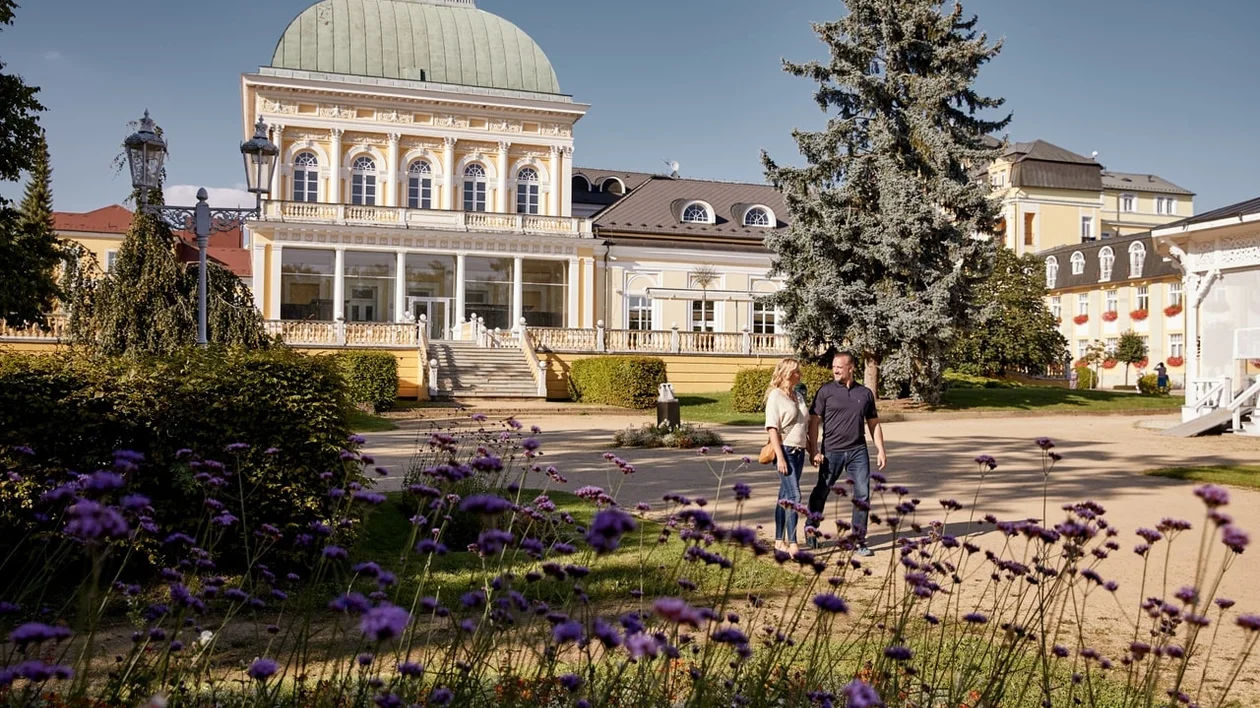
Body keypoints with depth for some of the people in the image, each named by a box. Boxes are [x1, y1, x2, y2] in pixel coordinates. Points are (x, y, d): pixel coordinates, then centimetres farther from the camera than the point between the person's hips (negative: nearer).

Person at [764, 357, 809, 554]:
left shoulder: (799, 396, 15)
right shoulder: (775, 396, -8)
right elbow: (772, 428, -13)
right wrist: (780, 457, -19)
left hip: (799, 452, 8)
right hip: (785, 450, -8)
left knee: (785, 496, 12)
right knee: (794, 496, -14)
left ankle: (779, 541, 19)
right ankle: (792, 543, -12)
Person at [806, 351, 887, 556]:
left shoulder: (865, 393, 8)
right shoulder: (826, 391, -1)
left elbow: (874, 423, 14)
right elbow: (814, 422, -3)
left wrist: (880, 450, 8)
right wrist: (814, 450, -11)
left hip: (858, 451, 2)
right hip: (831, 451, -2)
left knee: (863, 495, 0)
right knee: (821, 492, 7)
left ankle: (859, 540, 11)